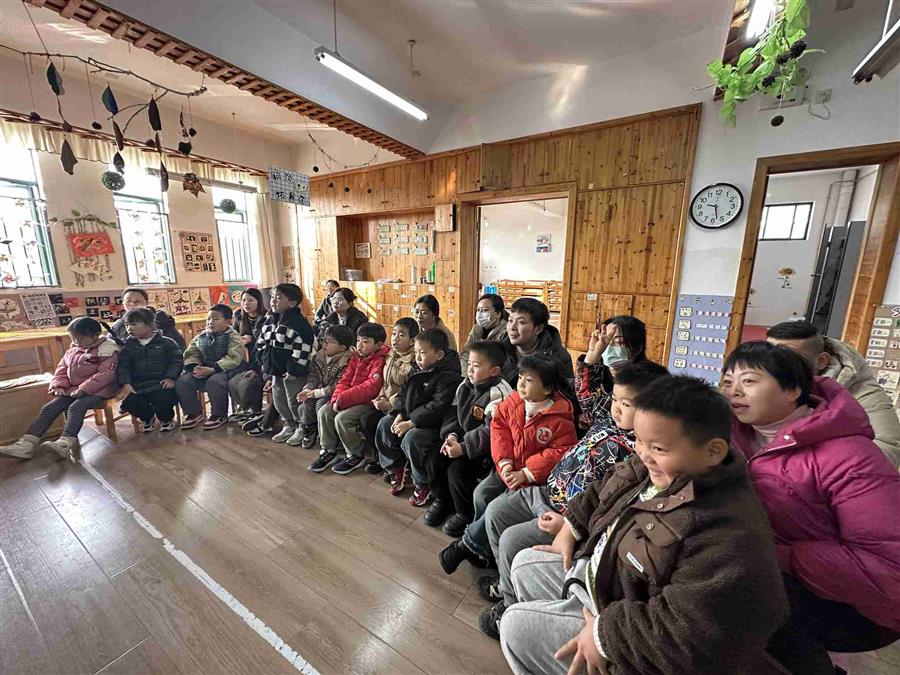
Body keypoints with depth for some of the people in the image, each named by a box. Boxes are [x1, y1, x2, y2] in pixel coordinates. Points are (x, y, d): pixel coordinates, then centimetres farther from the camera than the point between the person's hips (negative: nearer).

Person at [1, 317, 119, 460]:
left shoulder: (108, 350, -12)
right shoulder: (73, 349, 15)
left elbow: (106, 374, -20)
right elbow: (62, 369, 19)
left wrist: (84, 389, -25)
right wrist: (59, 385, 0)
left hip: (98, 389, -8)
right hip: (74, 389, 8)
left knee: (76, 407, -31)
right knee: (49, 407, -8)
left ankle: (64, 444, -43)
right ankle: (27, 444, -12)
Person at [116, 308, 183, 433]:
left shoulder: (166, 342, 1)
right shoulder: (128, 346, 13)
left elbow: (177, 361, -1)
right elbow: (122, 366, 6)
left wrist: (170, 377, -16)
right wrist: (126, 384, -10)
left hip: (161, 384, -4)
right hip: (138, 385, 4)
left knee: (163, 399, -31)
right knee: (129, 402, -22)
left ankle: (166, 418, 7)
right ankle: (147, 418, 15)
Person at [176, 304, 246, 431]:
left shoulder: (233, 337, -6)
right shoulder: (200, 337, 15)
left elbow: (233, 358, -19)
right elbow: (191, 353, 9)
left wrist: (212, 370, -25)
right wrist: (194, 367, -13)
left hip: (226, 370, -6)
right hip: (204, 370, 6)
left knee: (214, 381, -36)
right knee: (182, 381, -15)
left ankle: (219, 415, -12)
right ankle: (194, 413, 5)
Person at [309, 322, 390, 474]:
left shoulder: (380, 361, -19)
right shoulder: (356, 357, 8)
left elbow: (370, 388, -26)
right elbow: (345, 379, 6)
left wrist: (343, 399, -23)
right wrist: (338, 397, -13)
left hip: (369, 402, -8)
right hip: (351, 399, 8)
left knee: (342, 418, -24)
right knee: (324, 411, -5)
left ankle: (355, 456, 0)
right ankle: (328, 451, 12)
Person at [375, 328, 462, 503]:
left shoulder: (449, 377, -20)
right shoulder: (419, 370, 7)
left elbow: (437, 408, -27)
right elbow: (403, 392, 11)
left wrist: (410, 423, -25)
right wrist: (400, 415, -5)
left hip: (432, 424, -9)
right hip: (410, 417, 9)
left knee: (411, 438, -30)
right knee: (384, 424, 3)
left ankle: (422, 485, -4)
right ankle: (396, 470, 19)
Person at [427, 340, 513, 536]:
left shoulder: (498, 393, -23)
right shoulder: (465, 386, 3)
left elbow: (490, 432, -27)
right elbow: (454, 414, 9)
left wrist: (463, 448, -27)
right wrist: (451, 435, -10)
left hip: (487, 449, -8)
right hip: (463, 440, 8)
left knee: (458, 470, -20)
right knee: (435, 460, 0)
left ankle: (466, 514, 8)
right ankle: (442, 500, 26)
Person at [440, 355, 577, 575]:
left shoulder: (560, 419, -20)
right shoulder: (513, 402, -6)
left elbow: (561, 451, -20)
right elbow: (499, 426, -1)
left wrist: (526, 474, -22)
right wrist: (504, 462, -11)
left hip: (535, 476, -5)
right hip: (509, 466, 6)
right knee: (482, 493, -6)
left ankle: (467, 544, 7)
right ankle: (481, 546, 18)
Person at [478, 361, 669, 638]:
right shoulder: (608, 419, 1)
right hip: (549, 491, 9)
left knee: (512, 539, -16)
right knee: (495, 511, 11)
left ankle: (513, 607, 15)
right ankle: (508, 580, 33)